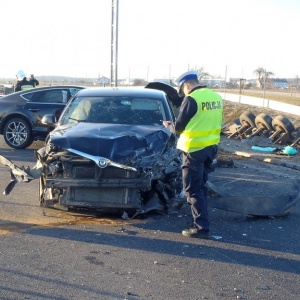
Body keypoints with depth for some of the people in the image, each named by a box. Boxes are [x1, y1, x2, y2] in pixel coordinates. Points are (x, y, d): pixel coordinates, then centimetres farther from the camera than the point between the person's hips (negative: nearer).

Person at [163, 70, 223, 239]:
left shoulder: (191, 100, -16)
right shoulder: (217, 97, 7)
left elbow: (179, 127, -10)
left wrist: (169, 126, 11)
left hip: (194, 150, -8)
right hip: (211, 147, 8)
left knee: (193, 190, 0)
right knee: (201, 186, 20)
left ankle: (202, 228, -1)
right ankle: (202, 220, 28)